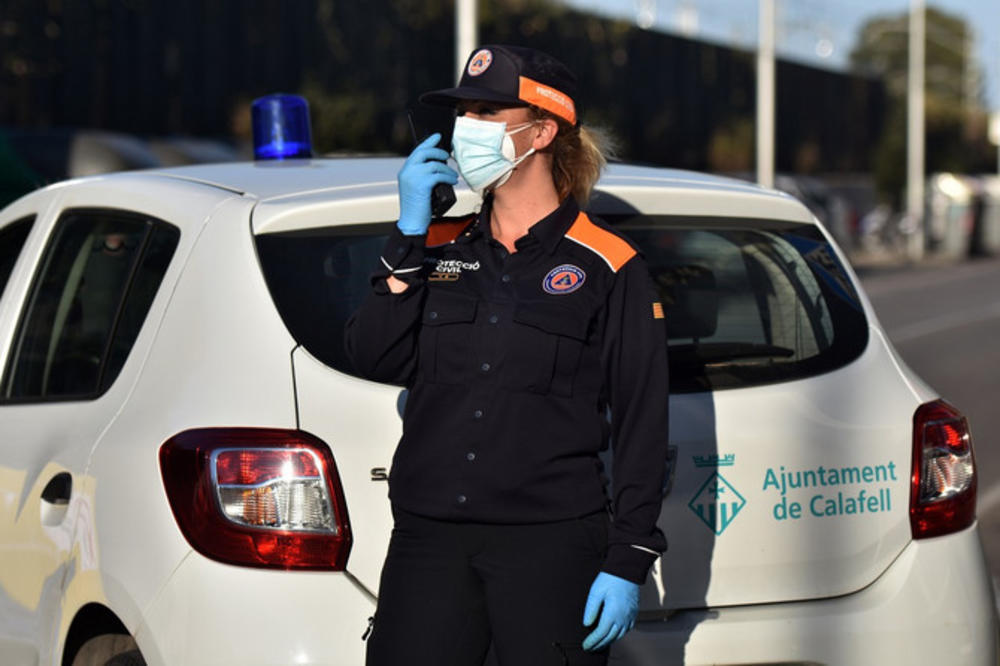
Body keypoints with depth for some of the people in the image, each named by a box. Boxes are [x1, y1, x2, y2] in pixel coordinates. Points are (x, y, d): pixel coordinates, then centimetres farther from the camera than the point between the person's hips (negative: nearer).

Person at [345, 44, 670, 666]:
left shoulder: (609, 268, 1)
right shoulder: (439, 248, 14)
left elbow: (642, 426, -1)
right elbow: (375, 358, 1)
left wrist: (627, 564, -8)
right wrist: (410, 233, -3)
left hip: (551, 545, -4)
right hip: (429, 543, 4)